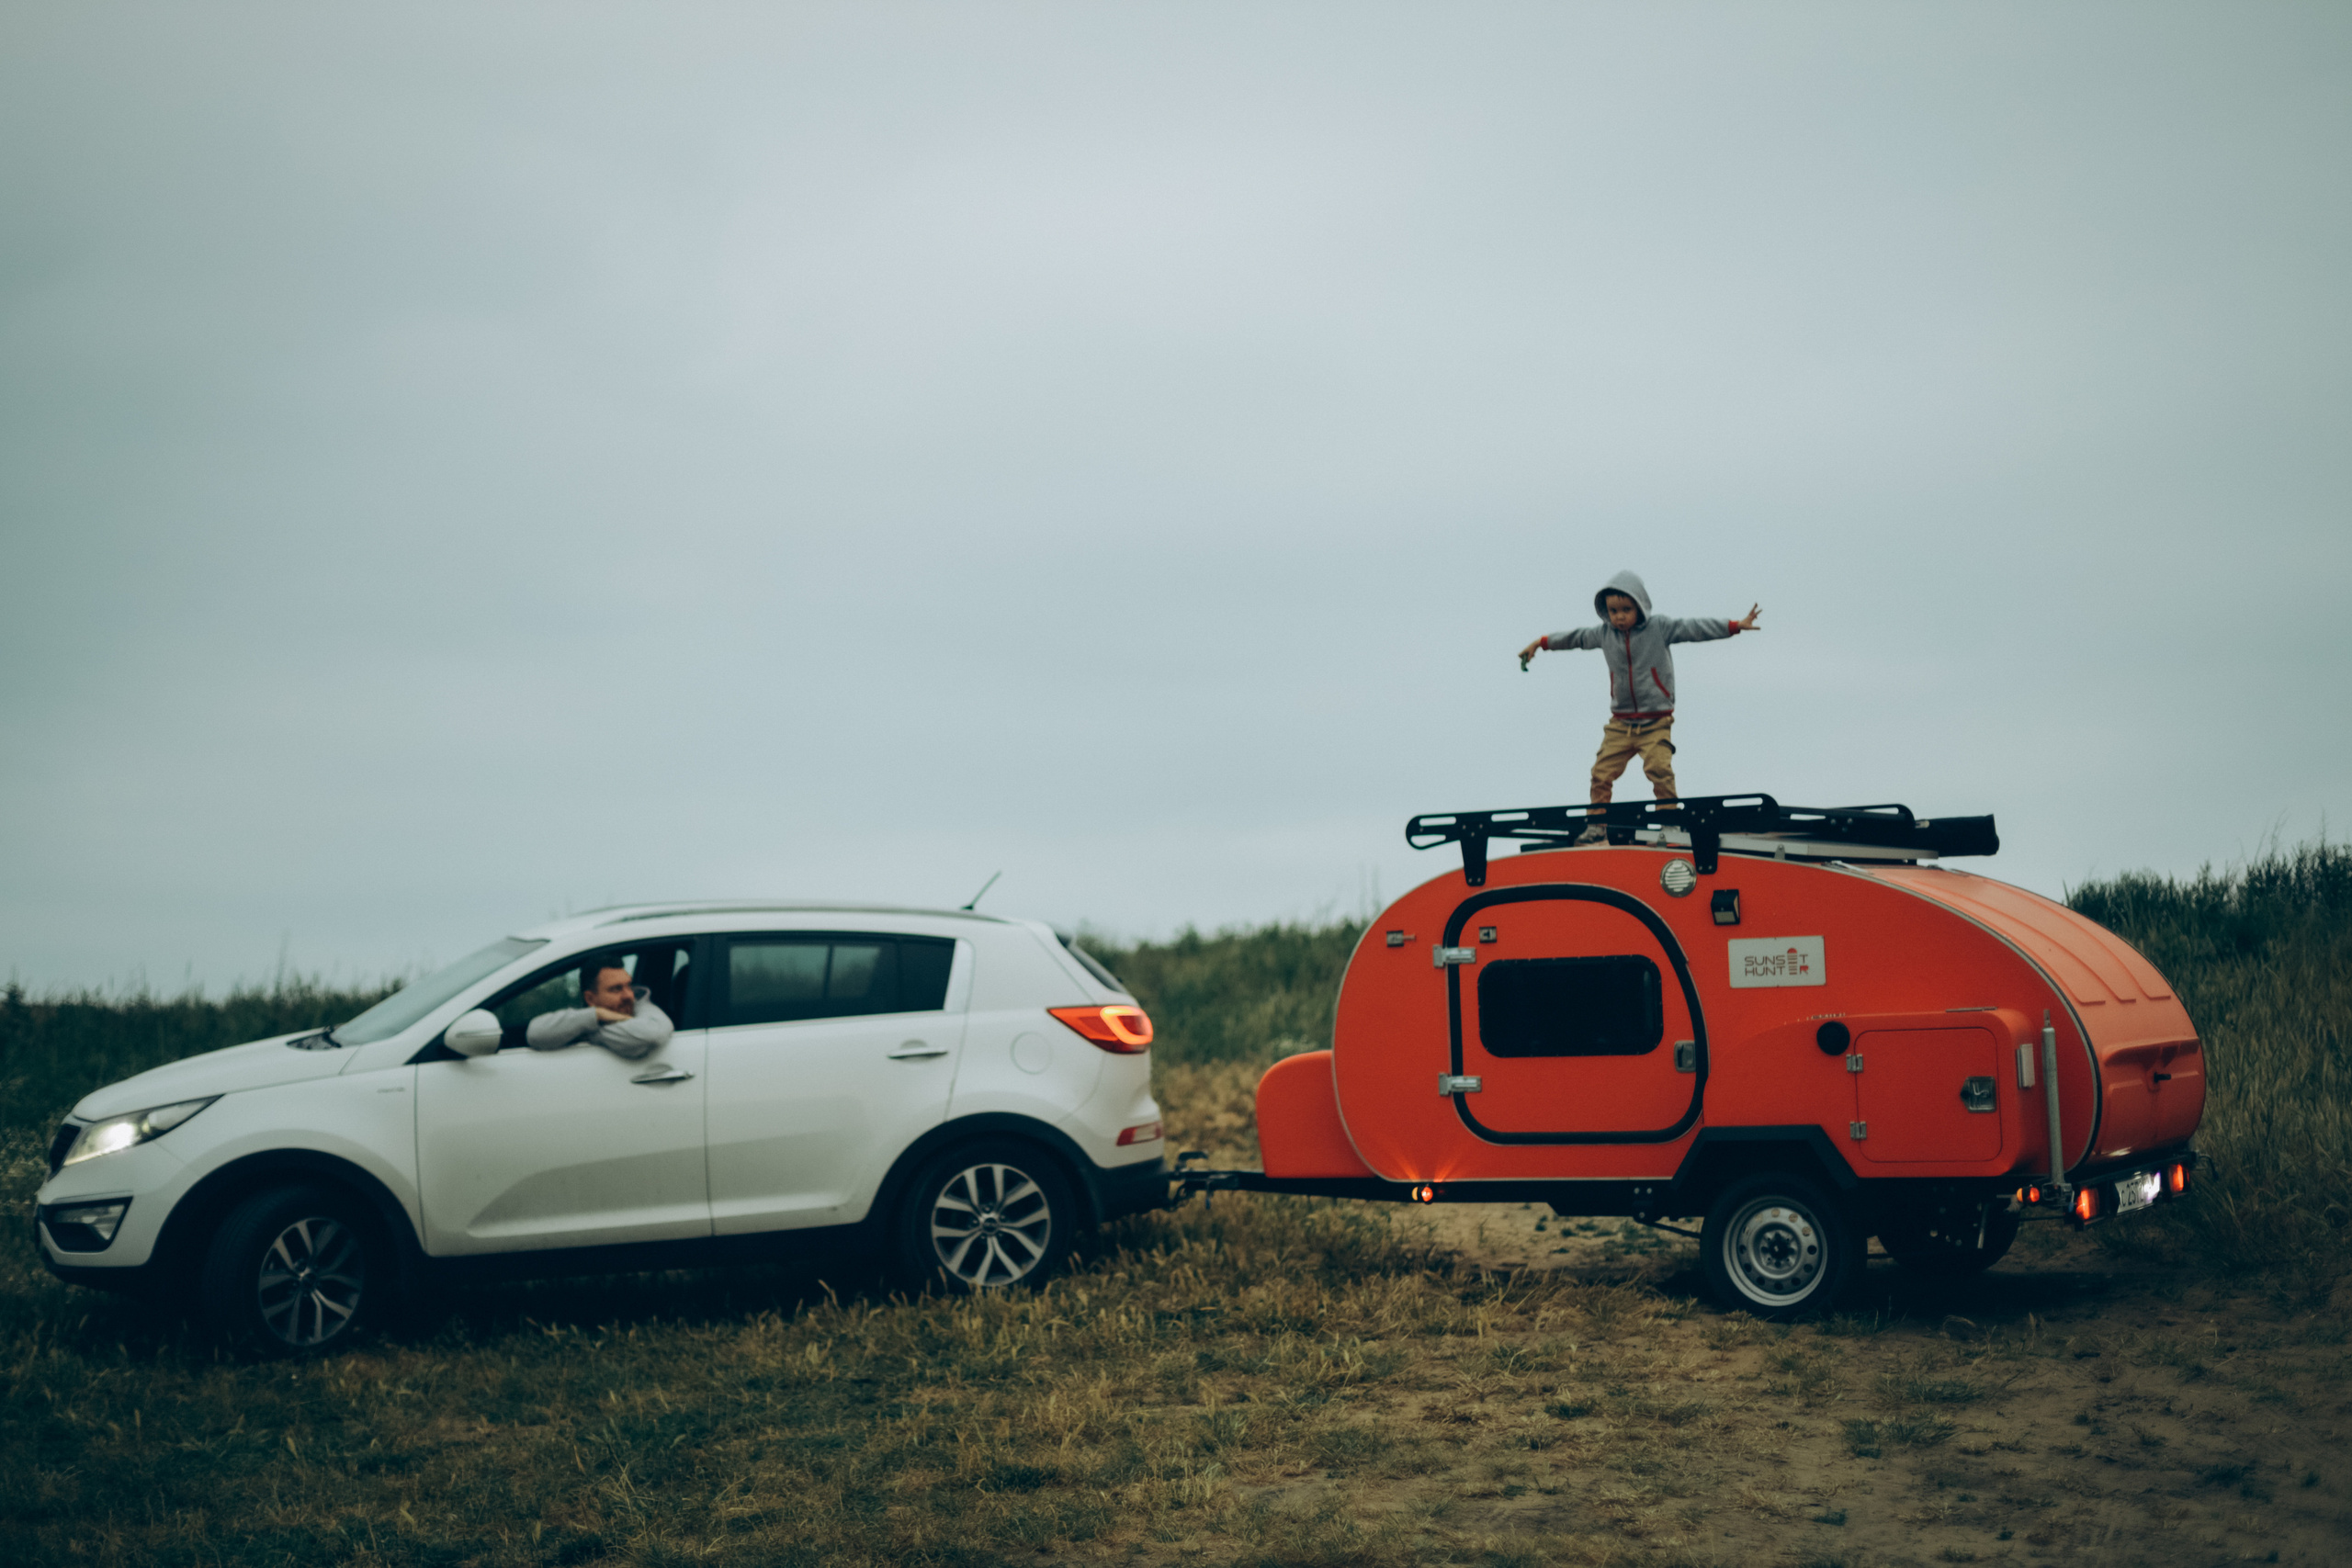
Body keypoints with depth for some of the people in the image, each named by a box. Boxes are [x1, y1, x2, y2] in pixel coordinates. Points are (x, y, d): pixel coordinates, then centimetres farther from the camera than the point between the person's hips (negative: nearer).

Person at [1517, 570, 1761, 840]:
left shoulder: (1660, 627, -6)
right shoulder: (1604, 634, 5)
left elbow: (1694, 628, -11)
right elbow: (1575, 637, 19)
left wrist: (1734, 626, -19)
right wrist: (1541, 643, 28)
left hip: (1656, 722, -4)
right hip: (1620, 724, 4)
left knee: (1659, 769, -20)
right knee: (1602, 773, -2)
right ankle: (1597, 826, 10)